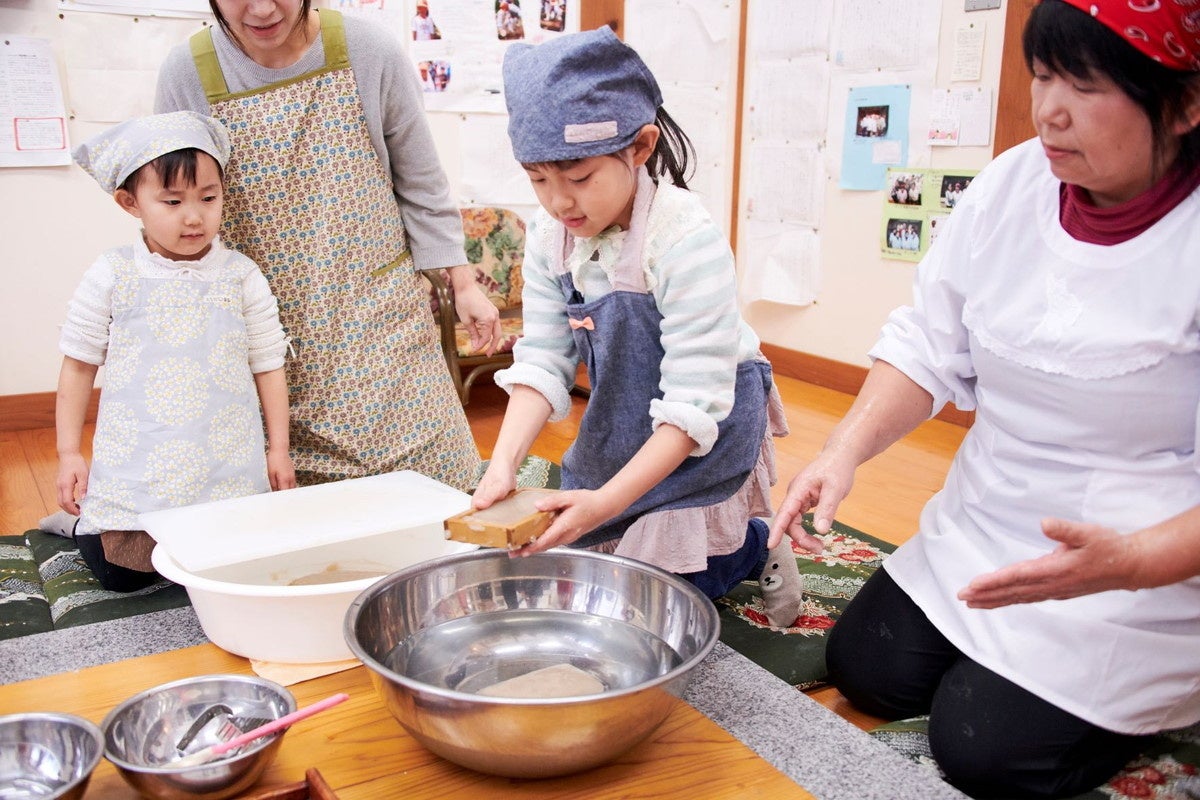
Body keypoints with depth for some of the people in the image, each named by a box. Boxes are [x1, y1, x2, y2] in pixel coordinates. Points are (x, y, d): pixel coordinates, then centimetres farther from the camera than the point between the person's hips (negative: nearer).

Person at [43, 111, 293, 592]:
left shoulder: (241, 277, -2)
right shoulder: (112, 277, -3)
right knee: (119, 576, 3)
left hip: (229, 472, 1)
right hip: (136, 470, 0)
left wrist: (278, 449, 3)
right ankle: (79, 523, 35)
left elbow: (267, 365, 3)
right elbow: (79, 364, 5)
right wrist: (69, 453, 4)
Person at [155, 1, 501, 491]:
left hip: (380, 318, 0)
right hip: (267, 339, 0)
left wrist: (463, 284, 4)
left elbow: (420, 184, 3)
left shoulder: (369, 51, -6)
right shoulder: (187, 74, -5)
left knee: (424, 483, 0)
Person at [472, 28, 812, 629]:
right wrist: (505, 460, -25)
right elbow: (543, 361, -10)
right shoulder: (549, 237, -11)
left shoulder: (686, 241, -31)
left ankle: (755, 545, 21)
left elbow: (693, 405, -31)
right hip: (619, 432, 7)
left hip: (703, 438, -6)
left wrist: (607, 501, -38)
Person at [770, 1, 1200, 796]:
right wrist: (846, 449, -15)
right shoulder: (1011, 185, -6)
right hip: (983, 533, 6)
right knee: (866, 670, 5)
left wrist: (1132, 564, -38)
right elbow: (928, 349, -1)